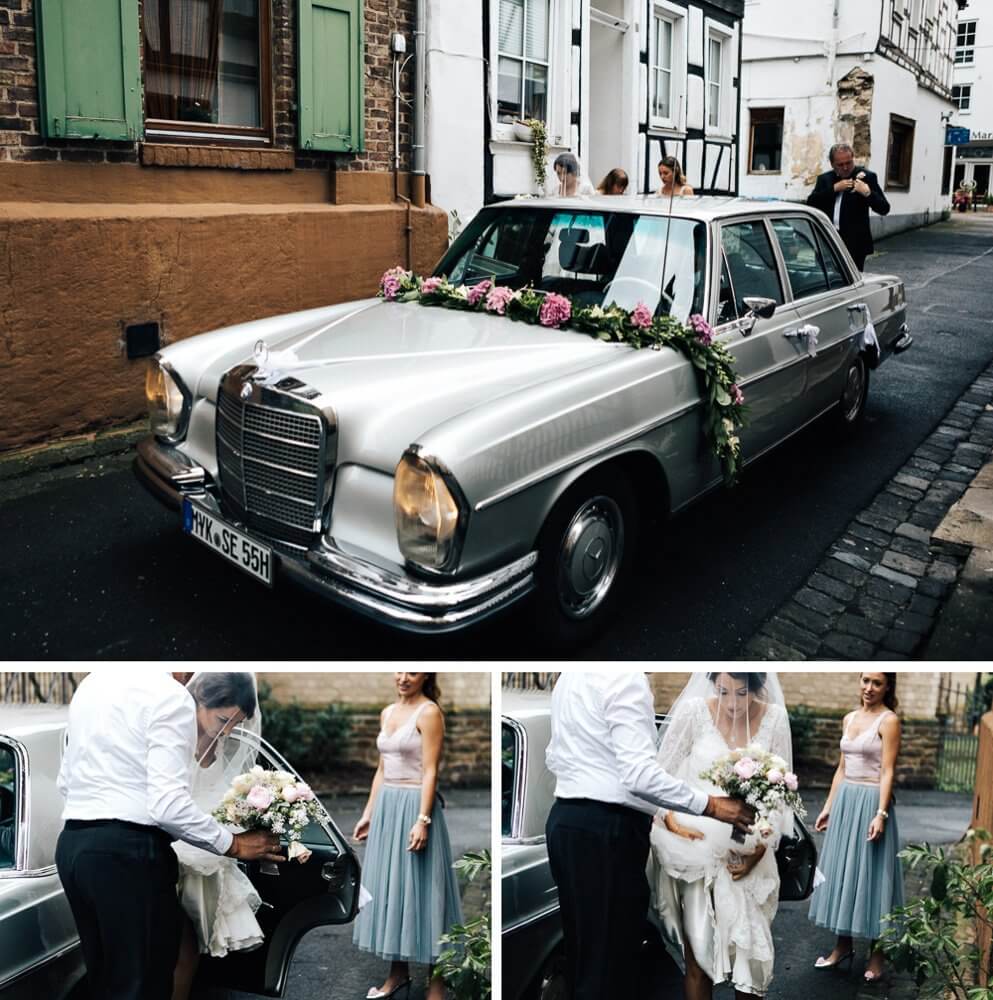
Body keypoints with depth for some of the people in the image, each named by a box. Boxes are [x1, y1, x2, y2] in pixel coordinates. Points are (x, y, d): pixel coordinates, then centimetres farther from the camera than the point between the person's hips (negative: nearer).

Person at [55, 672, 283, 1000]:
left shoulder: (92, 682, 13)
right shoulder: (169, 694, -13)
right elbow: (168, 804, -19)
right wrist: (234, 844, -8)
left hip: (72, 845, 9)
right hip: (127, 853, -9)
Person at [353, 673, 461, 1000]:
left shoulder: (429, 712, -12)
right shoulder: (387, 712, 11)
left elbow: (430, 771, -16)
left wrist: (422, 820, -21)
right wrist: (368, 813, 15)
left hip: (414, 805, -8)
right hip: (386, 806, 8)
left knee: (420, 888, -1)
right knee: (389, 885, 13)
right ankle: (398, 972, 27)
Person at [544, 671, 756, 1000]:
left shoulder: (571, 675, 12)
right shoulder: (625, 677, -16)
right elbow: (639, 774, -23)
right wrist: (710, 804, -18)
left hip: (565, 819, 9)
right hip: (604, 830, -9)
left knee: (583, 956, 18)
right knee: (609, 969, 0)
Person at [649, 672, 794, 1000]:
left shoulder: (774, 718, -3)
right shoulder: (693, 711, -9)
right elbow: (661, 773, -1)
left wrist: (762, 847, -6)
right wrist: (672, 822, -14)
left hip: (748, 849, 2)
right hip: (698, 844, -2)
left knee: (751, 950, 1)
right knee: (697, 954, 0)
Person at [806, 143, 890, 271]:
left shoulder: (866, 177, 3)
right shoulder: (824, 179, 14)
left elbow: (884, 209, -1)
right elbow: (811, 203, -1)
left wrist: (868, 193, -17)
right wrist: (834, 188, -8)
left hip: (854, 243, -3)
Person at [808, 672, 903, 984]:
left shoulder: (889, 721, -10)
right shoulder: (849, 718, 10)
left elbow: (888, 772, -14)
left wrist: (881, 814, -21)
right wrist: (828, 806, 13)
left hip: (871, 802, -7)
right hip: (845, 800, 7)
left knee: (870, 873, 1)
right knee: (842, 869, 11)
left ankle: (876, 953, 14)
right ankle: (844, 944, 23)